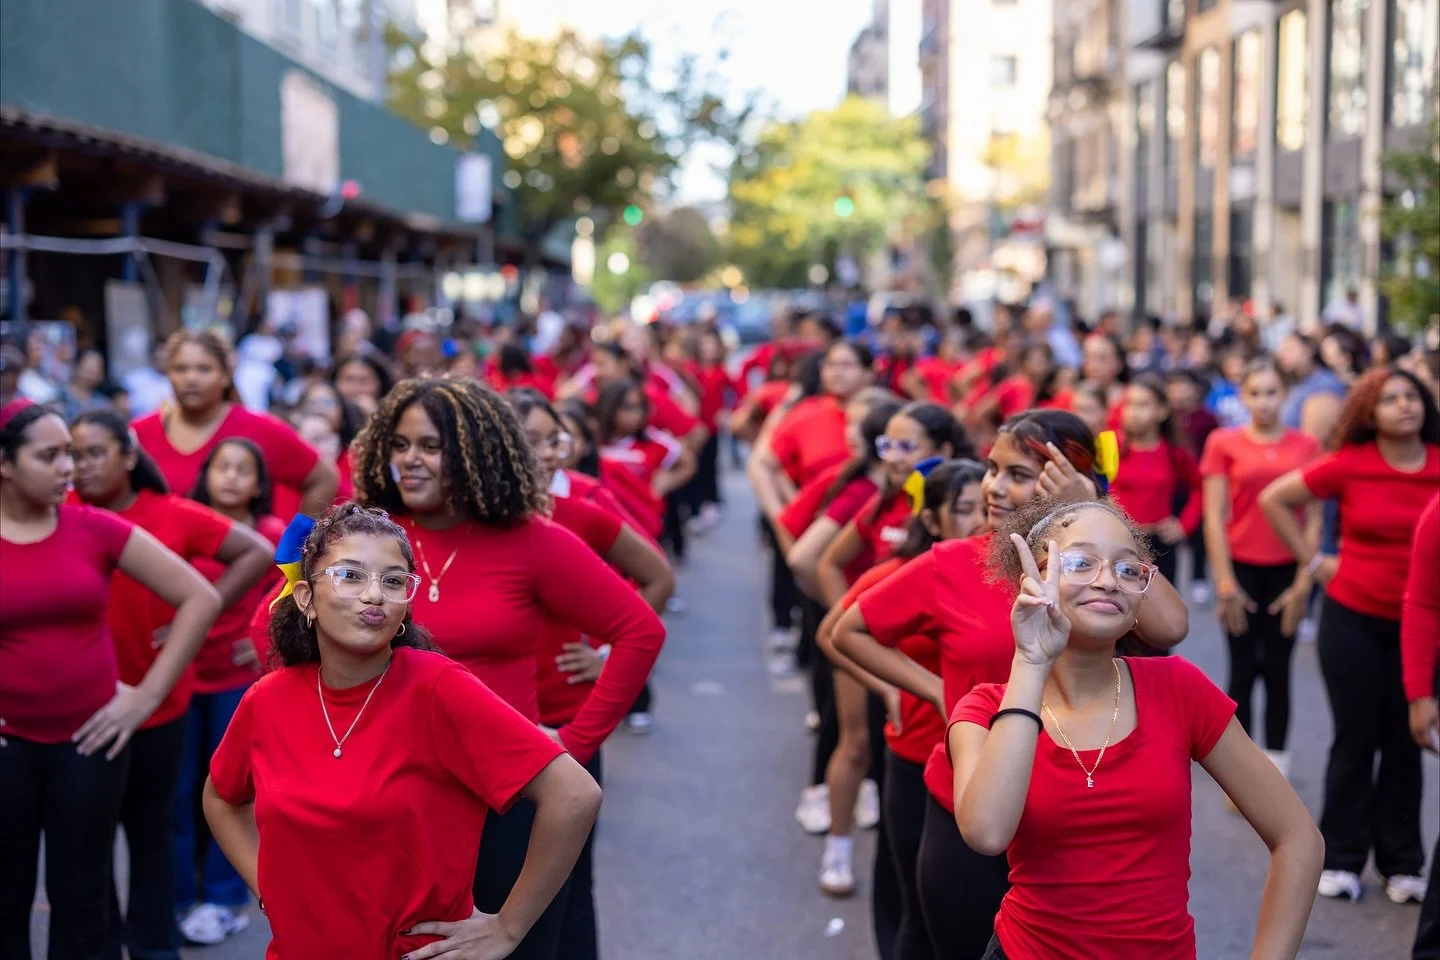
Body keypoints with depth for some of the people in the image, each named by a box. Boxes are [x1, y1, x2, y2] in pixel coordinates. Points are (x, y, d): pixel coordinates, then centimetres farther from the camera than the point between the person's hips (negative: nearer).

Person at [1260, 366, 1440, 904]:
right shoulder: (1348, 466, -9)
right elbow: (1273, 499, 1)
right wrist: (1312, 561, -1)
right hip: (1352, 619, -1)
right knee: (1356, 739, 7)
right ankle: (1341, 860, 19)